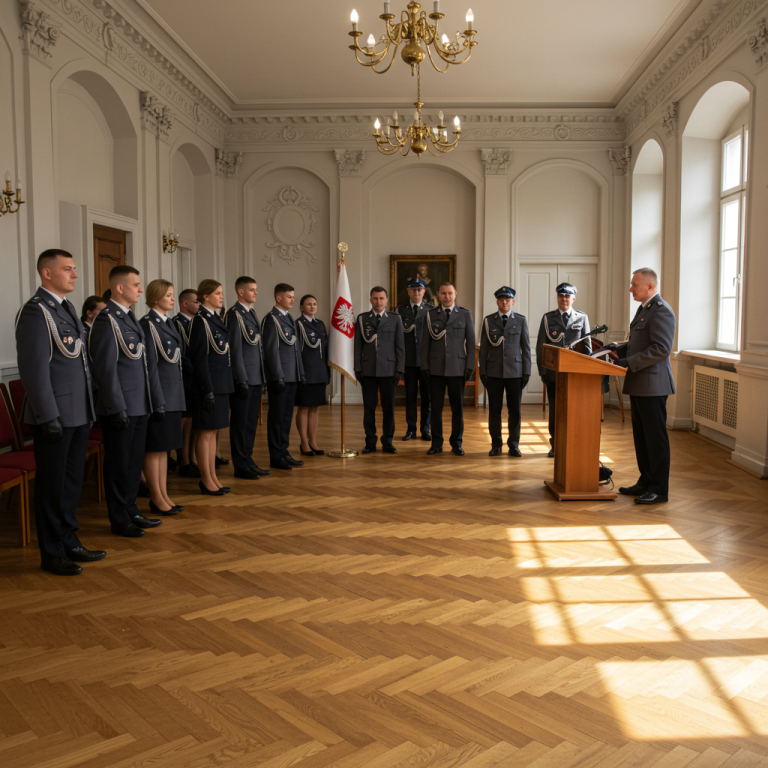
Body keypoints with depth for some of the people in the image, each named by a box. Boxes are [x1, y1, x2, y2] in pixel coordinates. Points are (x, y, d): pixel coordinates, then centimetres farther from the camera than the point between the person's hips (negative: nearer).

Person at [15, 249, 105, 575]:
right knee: (52, 486, 4)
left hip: (79, 414, 9)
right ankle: (52, 554, 16)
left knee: (72, 483, 17)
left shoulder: (66, 308, 15)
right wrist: (49, 417, -19)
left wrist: (89, 408, 15)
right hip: (55, 415, -9)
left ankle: (69, 542, 29)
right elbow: (34, 368, -18)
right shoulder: (35, 311, -13)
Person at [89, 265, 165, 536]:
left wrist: (157, 401, 13)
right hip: (119, 409, -8)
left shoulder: (131, 318, 15)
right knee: (119, 464, 4)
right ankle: (119, 520, 15)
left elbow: (147, 362, 15)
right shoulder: (106, 320, -13)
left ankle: (131, 511, 29)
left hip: (139, 407, 8)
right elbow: (105, 368, -17)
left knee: (134, 462, 16)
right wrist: (117, 408, -19)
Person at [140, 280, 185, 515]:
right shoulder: (147, 324, -11)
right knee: (154, 447, 0)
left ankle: (164, 495, 19)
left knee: (165, 447, 12)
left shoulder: (170, 323, 14)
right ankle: (156, 498, 9)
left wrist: (179, 389, 15)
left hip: (173, 392, 9)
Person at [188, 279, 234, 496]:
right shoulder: (200, 321, -13)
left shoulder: (216, 319, 13)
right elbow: (199, 358, -17)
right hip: (209, 386, -9)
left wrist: (226, 384, 15)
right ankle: (206, 481, 8)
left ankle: (213, 477, 20)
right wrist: (208, 390, -19)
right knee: (205, 433, 0)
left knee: (213, 432, 13)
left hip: (221, 385, 9)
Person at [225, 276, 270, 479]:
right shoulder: (234, 314, -11)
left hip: (255, 379, 8)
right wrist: (242, 380, -18)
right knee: (240, 423, 0)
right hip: (243, 379, -8)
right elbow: (235, 349, -15)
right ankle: (240, 466, 9)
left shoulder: (252, 314, 16)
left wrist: (262, 379, 16)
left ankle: (248, 461, 22)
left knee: (251, 423, 13)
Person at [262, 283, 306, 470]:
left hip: (292, 377, 8)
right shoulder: (271, 319, -9)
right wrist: (278, 377, -18)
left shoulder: (290, 319, 16)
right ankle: (276, 457, 6)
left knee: (287, 417, 12)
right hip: (279, 377, -8)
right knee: (277, 417, -1)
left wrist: (301, 374, 15)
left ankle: (284, 452, 20)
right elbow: (271, 350, -15)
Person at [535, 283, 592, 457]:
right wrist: (542, 371, -1)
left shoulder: (582, 318, 7)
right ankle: (555, 446, 14)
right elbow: (540, 346, 6)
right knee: (554, 409, 5)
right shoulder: (548, 318, 7)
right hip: (553, 372, 1)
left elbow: (587, 346, 8)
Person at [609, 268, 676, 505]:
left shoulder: (661, 311, -14)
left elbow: (661, 349, -22)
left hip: (652, 385, -10)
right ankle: (646, 482, 26)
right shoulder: (644, 309, 18)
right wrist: (619, 349, 9)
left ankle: (659, 490, 4)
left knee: (655, 438, -3)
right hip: (639, 385, 10)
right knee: (641, 437, 16)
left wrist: (629, 363, -22)